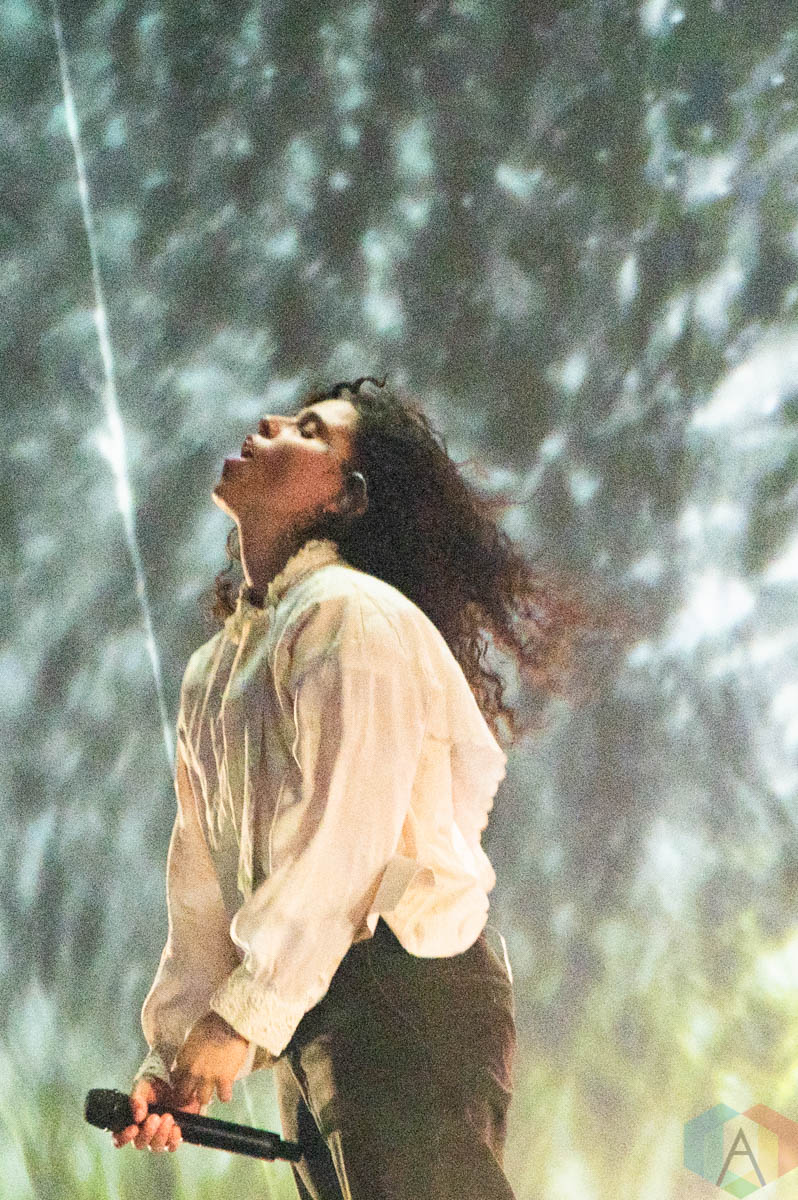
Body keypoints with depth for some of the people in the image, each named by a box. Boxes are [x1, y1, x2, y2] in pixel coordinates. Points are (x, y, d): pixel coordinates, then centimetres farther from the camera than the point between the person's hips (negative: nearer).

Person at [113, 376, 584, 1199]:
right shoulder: (211, 670, 19)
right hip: (309, 1025, 9)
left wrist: (241, 1017, -18)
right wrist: (170, 1046, 12)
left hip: (405, 993, -9)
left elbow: (342, 842, -17)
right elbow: (203, 878, 19)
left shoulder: (353, 615, -9)